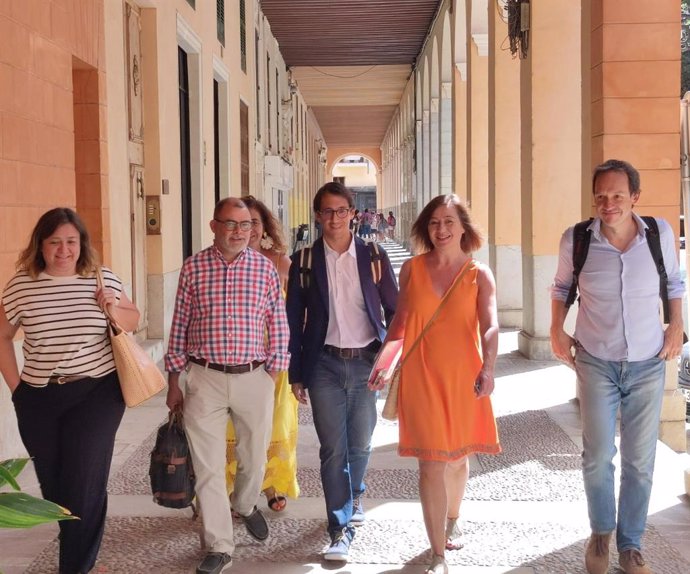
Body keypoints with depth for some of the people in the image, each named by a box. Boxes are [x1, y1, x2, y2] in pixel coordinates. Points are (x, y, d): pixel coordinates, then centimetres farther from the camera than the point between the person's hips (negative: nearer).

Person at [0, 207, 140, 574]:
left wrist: (116, 312, -11)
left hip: (96, 394, -1)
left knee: (84, 484, -1)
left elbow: (133, 321, 11)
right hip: (38, 399, 2)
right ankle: (79, 542, 38)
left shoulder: (104, 280, -3)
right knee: (52, 483, 13)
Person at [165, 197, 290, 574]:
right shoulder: (193, 268, 0)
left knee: (255, 456, 15)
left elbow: (278, 326, 5)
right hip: (205, 378, -1)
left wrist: (272, 377, 2)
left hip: (254, 377, 1)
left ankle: (245, 505, 47)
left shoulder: (265, 268, 1)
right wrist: (173, 383, 5)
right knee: (207, 465, 0)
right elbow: (179, 327, 4)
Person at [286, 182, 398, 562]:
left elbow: (394, 310, 7)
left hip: (365, 362, 1)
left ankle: (354, 495, 41)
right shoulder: (304, 261, 1)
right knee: (333, 448, -2)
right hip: (325, 364, -1)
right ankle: (340, 528, 8)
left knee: (360, 444, 12)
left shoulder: (373, 257, 2)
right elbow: (294, 320, 4)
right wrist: (296, 374, 3)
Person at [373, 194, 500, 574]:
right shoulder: (412, 269, 2)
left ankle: (452, 521, 45)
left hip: (463, 376, 1)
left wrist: (488, 368, -29)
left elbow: (490, 326, -13)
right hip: (421, 376, 0)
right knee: (431, 465, -5)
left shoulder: (480, 275, -2)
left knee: (457, 456, 17)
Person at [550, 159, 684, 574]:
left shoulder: (661, 233, -10)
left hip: (648, 364, 1)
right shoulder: (576, 240, -12)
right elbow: (563, 285, 8)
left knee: (640, 461, 8)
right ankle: (601, 532, 30)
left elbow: (674, 280, 9)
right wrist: (557, 329, -2)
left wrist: (677, 324, -1)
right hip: (596, 363, -1)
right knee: (598, 456, 5)